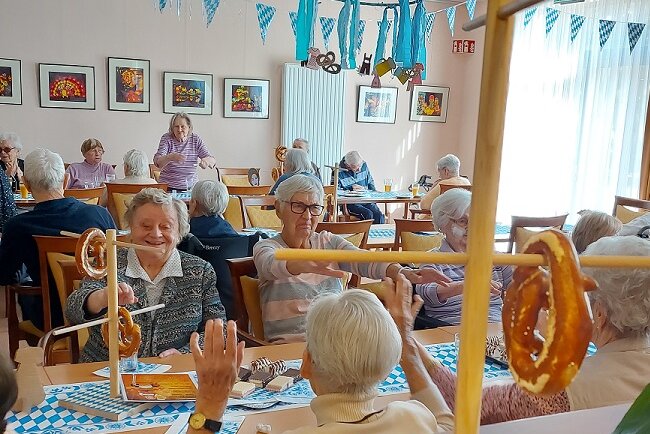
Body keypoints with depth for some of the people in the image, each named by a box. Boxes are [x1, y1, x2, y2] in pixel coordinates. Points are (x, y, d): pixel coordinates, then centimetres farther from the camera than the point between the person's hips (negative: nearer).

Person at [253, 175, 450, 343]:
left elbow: (362, 260, -8)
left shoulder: (329, 241, 11)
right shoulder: (265, 247, 1)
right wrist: (305, 265, -48)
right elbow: (273, 264, -24)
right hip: (293, 342, -4)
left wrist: (403, 272, -29)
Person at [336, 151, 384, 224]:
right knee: (368, 214, -30)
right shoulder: (339, 172, -7)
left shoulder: (363, 165, 8)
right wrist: (351, 189, -11)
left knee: (378, 215, -23)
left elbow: (370, 182, 22)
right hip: (349, 203, -4)